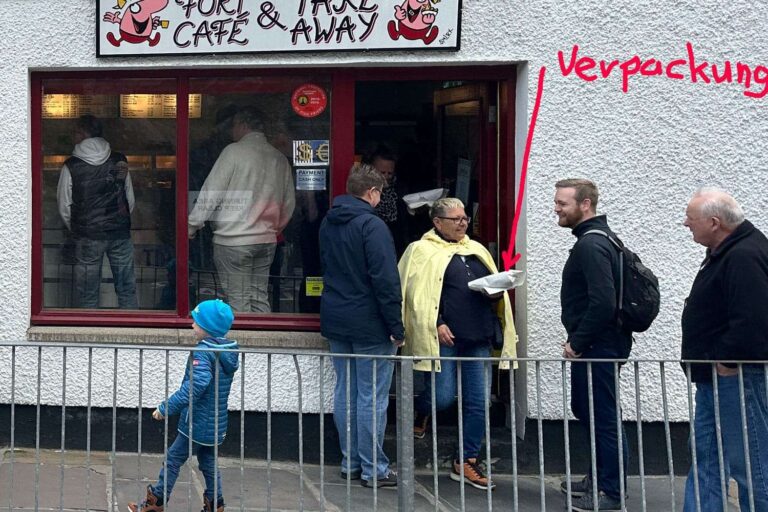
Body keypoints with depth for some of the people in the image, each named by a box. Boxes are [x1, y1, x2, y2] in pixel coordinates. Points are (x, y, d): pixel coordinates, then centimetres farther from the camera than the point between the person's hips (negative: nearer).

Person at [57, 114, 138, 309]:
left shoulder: (71, 166, -7)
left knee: (87, 294, 7)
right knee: (127, 289, 10)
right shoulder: (119, 161, 0)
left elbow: (64, 207, -2)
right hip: (120, 233, 2)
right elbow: (130, 200, 5)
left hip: (88, 236, -2)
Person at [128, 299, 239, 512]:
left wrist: (166, 407, -30)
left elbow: (196, 385, -34)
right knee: (208, 462, 18)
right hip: (216, 423, 8)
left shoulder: (203, 353, -22)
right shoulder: (228, 351, 5)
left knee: (173, 458, 6)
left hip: (197, 422, -8)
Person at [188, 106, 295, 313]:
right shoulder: (280, 158, 8)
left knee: (238, 301, -1)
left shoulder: (234, 151, -8)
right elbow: (289, 203, 14)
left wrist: (192, 226, 0)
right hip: (267, 241, 6)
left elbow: (210, 194, -9)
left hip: (233, 240, -6)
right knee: (260, 299, 12)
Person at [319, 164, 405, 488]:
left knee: (345, 393, 13)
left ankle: (350, 463, 20)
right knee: (372, 397, -2)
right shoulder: (371, 225, -16)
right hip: (369, 324, -8)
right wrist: (396, 327, -15)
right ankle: (373, 470, 3)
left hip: (335, 321, 8)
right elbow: (386, 280, -19)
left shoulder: (328, 224, 11)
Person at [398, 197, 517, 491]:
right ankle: (420, 410, 30)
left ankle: (467, 462, 15)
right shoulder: (423, 251, 0)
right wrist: (436, 324, -17)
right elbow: (418, 294, -8)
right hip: (445, 337, -6)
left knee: (479, 402, 4)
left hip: (479, 339, 6)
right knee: (442, 397, -6)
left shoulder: (476, 250, 19)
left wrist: (496, 290, 0)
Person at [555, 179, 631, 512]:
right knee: (586, 409, 20)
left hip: (597, 346, -11)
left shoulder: (591, 245, -19)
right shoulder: (597, 238, 14)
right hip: (598, 344, 11)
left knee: (603, 417, -3)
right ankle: (599, 479, 32)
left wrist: (577, 343, -19)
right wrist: (577, 340, 17)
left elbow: (603, 302, -28)